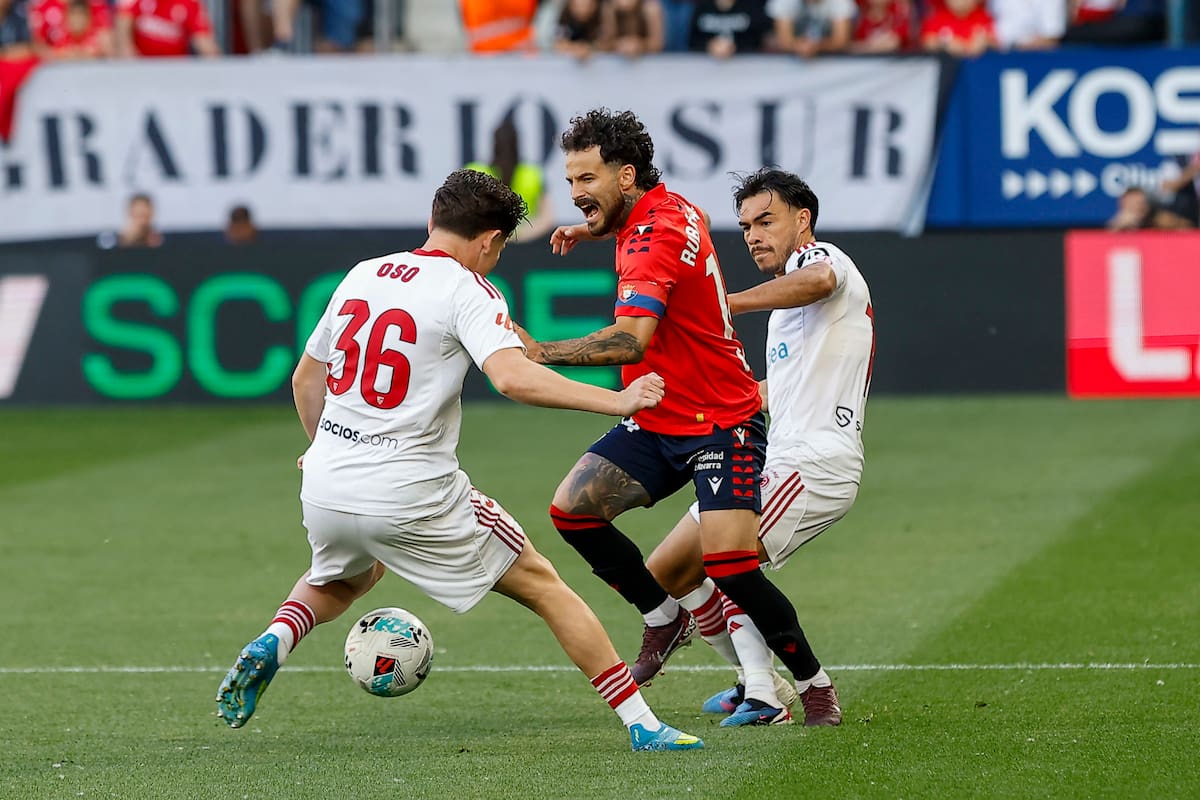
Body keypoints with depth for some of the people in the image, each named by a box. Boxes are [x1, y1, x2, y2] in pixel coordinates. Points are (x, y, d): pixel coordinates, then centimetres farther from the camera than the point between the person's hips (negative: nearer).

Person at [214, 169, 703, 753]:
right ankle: (640, 723, 3)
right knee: (544, 586, 8)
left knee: (343, 579, 38)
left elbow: (304, 380, 22)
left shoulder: (362, 275, 11)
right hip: (413, 496, -6)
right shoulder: (467, 290, -9)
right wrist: (615, 401, -23)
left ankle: (273, 643, 9)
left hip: (325, 487, 6)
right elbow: (512, 377, -26)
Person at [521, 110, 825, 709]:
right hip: (655, 426, 9)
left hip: (721, 427, -9)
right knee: (572, 506, -6)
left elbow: (631, 340, -38)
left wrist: (541, 353, -44)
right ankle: (664, 619, 11)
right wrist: (596, 229, 26)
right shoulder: (670, 207, 4)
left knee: (728, 565, -18)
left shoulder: (655, 237, -23)